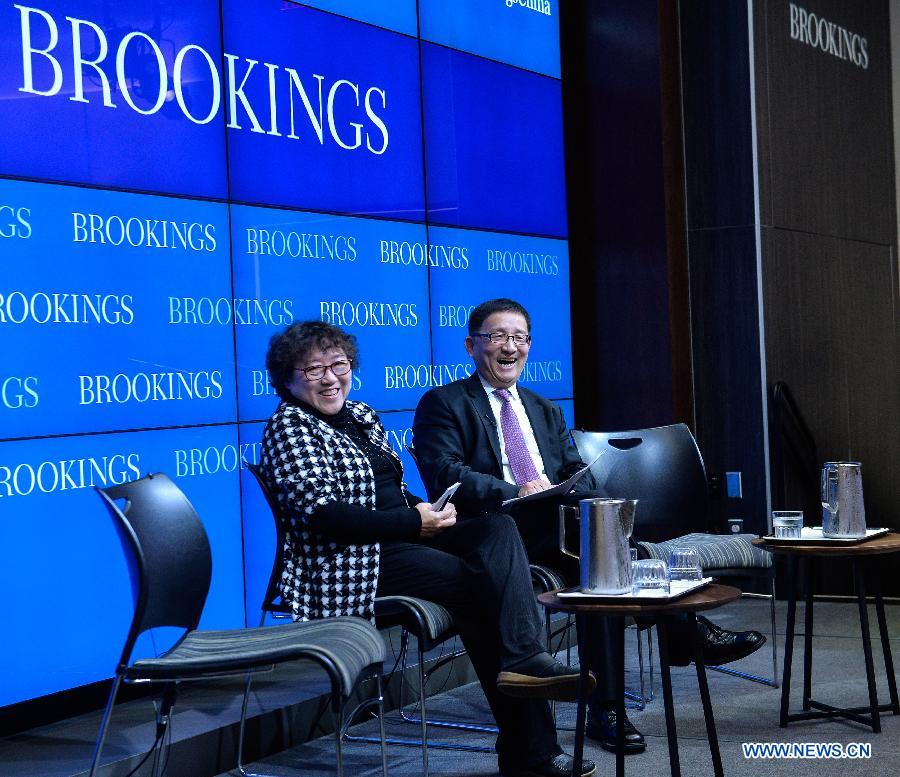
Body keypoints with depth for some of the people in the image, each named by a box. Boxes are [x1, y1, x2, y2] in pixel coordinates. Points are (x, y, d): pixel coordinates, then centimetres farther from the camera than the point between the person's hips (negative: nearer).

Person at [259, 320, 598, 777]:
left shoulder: (361, 415, 21)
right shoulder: (289, 428, -5)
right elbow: (322, 513, -17)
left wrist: (429, 511, -1)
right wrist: (415, 522, -16)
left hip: (403, 536, 8)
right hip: (353, 561, -8)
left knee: (498, 528, -17)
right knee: (476, 581, -22)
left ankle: (524, 660, -34)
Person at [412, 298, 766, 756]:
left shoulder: (545, 411, 27)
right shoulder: (443, 404, 7)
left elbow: (578, 476, 16)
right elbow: (445, 474, -10)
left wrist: (568, 493, -10)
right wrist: (517, 493, -23)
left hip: (554, 529, 6)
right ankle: (686, 630, -25)